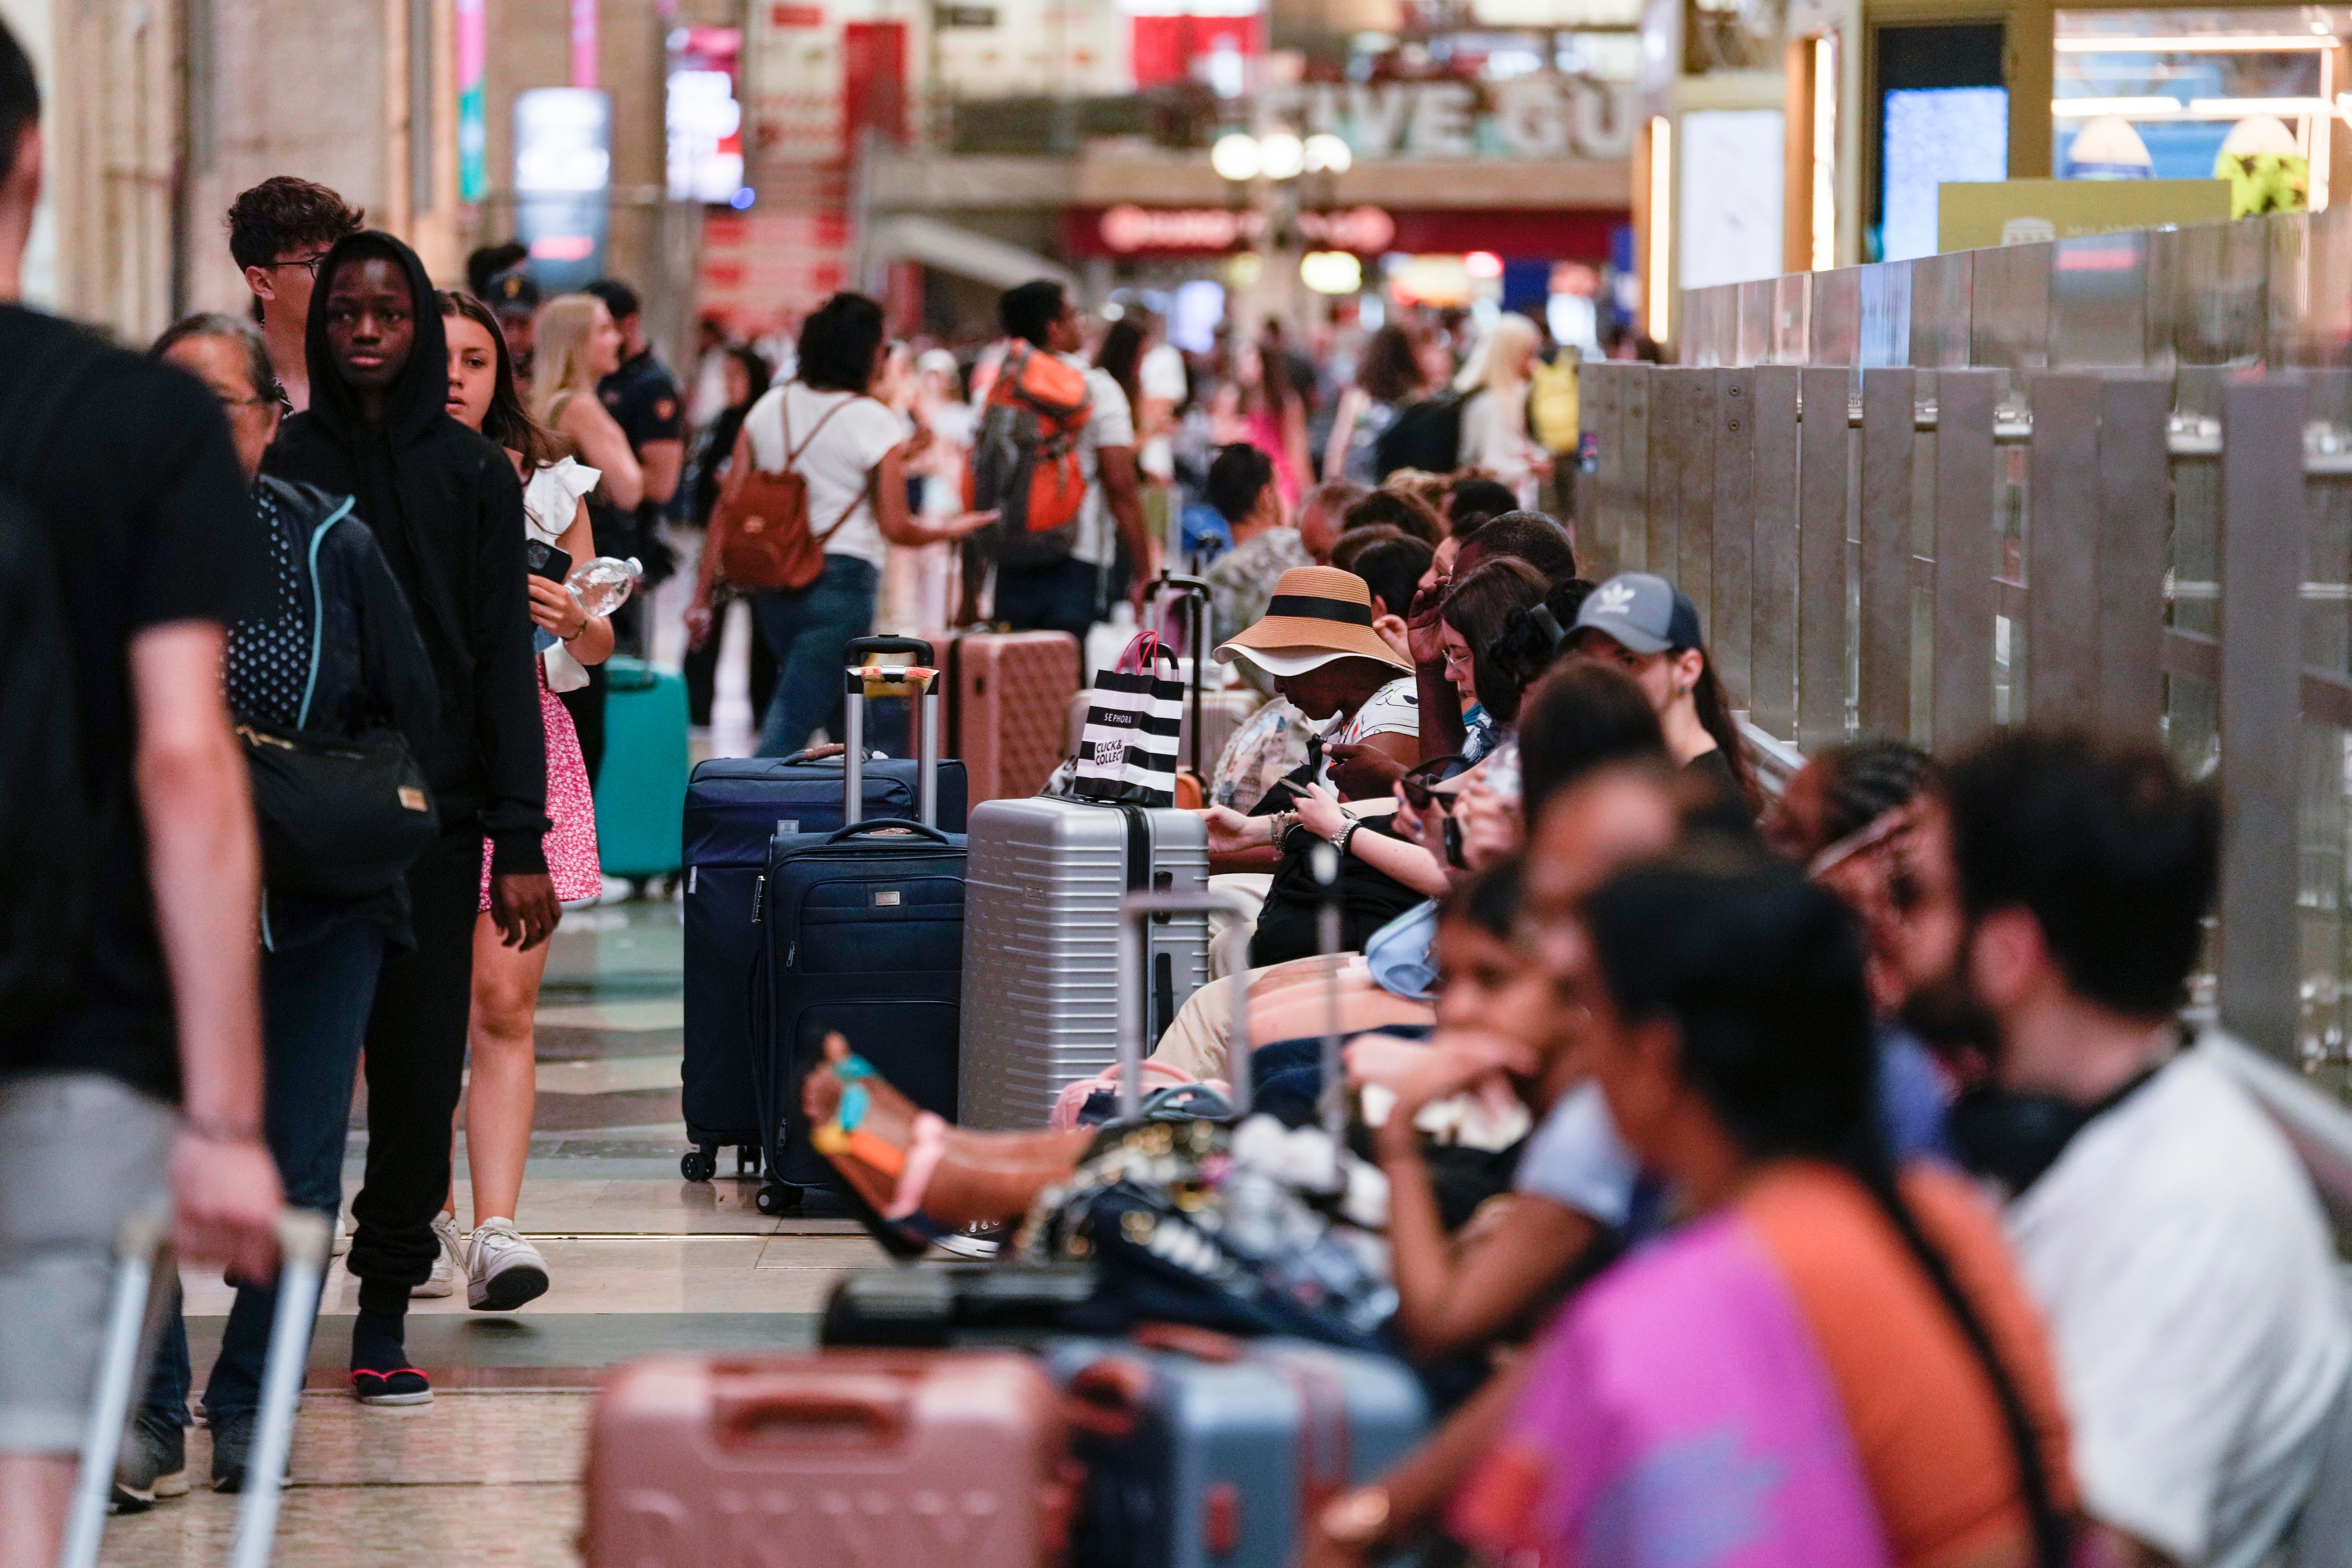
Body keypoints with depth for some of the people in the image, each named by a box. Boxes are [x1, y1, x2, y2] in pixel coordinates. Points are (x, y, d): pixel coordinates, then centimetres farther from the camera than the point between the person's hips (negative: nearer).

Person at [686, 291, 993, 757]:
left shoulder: (771, 407, 6)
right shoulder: (874, 422, -9)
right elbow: (895, 527, -6)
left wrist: (702, 596, 6)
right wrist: (949, 530, 13)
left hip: (773, 585, 6)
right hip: (841, 583, -6)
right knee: (788, 729, -8)